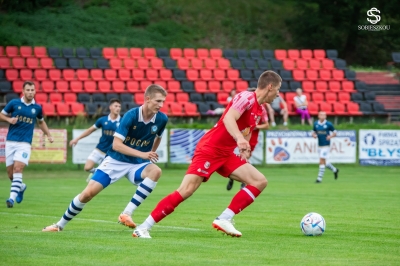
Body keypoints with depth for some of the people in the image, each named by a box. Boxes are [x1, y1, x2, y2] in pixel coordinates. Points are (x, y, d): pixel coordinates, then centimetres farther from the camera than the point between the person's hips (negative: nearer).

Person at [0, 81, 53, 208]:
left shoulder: (37, 108, 6)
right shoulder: (14, 103, 0)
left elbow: (41, 122, 25)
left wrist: (48, 135, 19)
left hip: (25, 143, -1)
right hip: (10, 142, 1)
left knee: (18, 168, -20)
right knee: (10, 173, 4)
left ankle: (12, 197, -23)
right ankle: (21, 187, 36)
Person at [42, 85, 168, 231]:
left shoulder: (162, 119, -10)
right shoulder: (131, 115, -22)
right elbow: (116, 144, -26)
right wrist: (142, 154, -34)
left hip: (137, 164, 2)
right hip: (116, 160, -2)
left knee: (155, 171, -31)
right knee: (88, 193, -9)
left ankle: (127, 213, -29)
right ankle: (60, 224, 14)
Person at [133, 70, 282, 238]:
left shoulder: (260, 111, 14)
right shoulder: (247, 97, -13)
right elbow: (228, 118, -31)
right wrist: (239, 139, -46)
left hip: (226, 154, 9)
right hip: (209, 149, -9)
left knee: (260, 181, -2)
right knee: (186, 190, -19)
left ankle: (224, 219, -5)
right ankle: (143, 228, -13)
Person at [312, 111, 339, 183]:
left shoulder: (328, 124, -6)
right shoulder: (316, 124, 5)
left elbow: (334, 133, 1)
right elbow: (313, 132, 16)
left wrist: (330, 136, -19)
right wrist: (314, 135, -7)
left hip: (326, 145, -6)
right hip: (319, 145, 6)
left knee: (322, 161, -11)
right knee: (324, 162, 13)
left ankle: (319, 178, -6)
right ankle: (334, 170, 38)